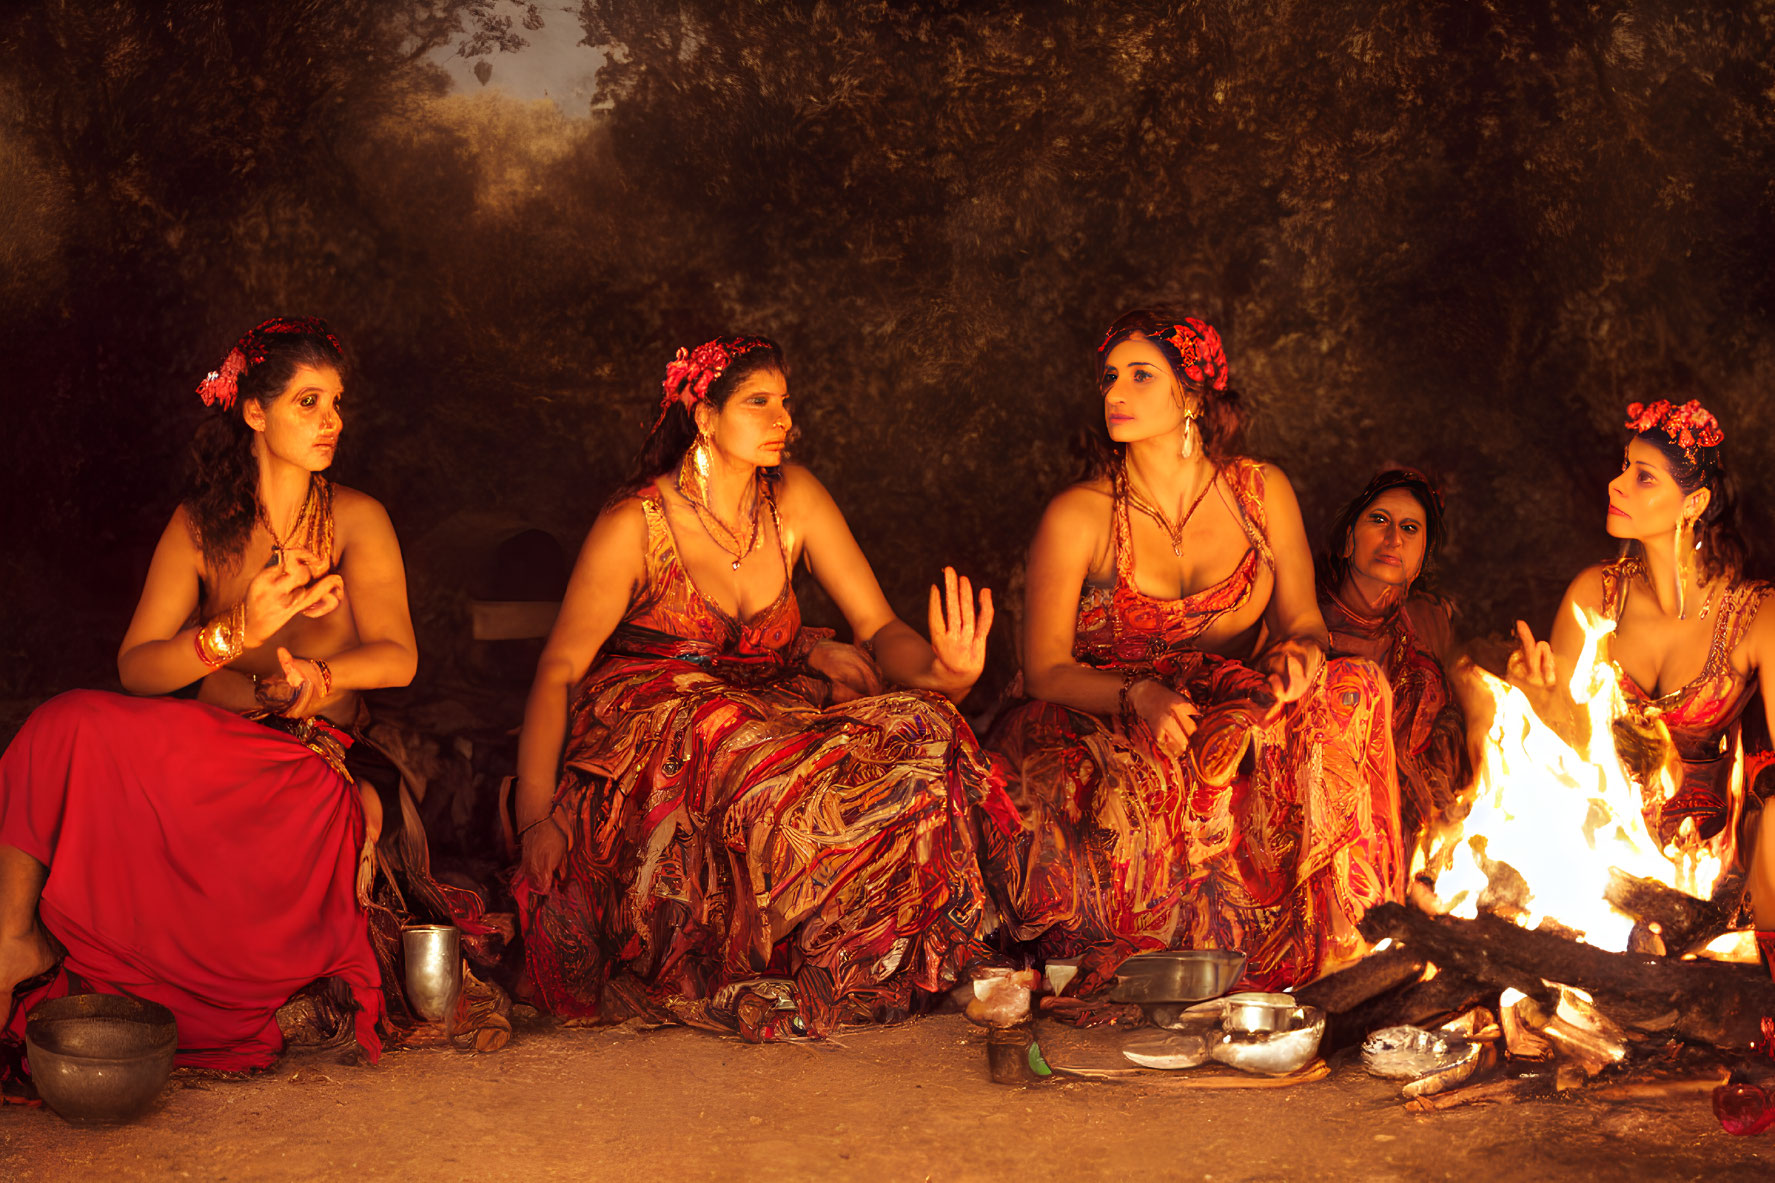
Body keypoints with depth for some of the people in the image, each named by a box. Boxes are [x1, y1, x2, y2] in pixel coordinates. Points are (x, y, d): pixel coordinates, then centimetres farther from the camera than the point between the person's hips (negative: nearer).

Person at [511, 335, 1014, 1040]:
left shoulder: (793, 499, 1)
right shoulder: (635, 525, -11)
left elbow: (879, 625, -1)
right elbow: (560, 668, -11)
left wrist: (938, 671, -26)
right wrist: (537, 816, -23)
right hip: (654, 729, -4)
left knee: (921, 729, -24)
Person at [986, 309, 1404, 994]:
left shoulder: (1262, 493, 3)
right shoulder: (1077, 518, -8)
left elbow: (1302, 618, 9)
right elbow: (1045, 670, -7)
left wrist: (1302, 651, -17)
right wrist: (1139, 694, -26)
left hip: (1238, 721, 4)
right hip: (1101, 729, -3)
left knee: (1353, 689, -24)